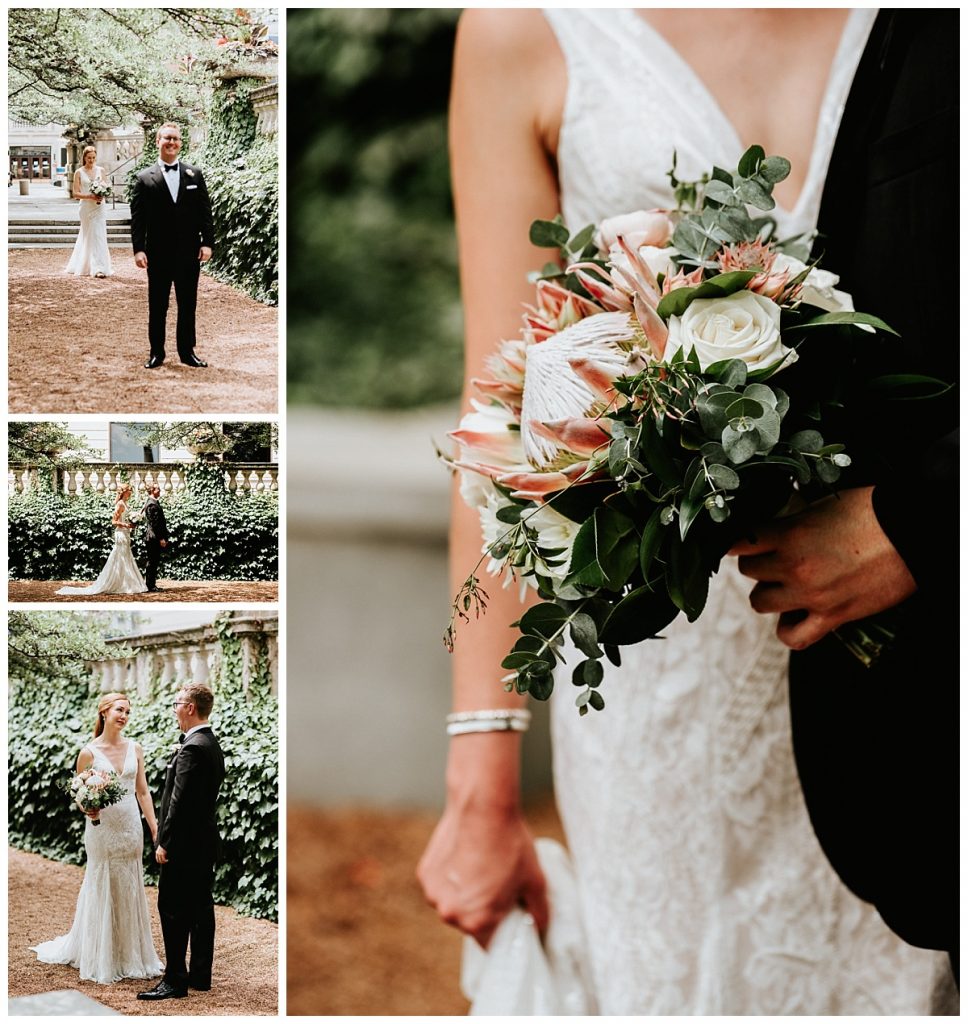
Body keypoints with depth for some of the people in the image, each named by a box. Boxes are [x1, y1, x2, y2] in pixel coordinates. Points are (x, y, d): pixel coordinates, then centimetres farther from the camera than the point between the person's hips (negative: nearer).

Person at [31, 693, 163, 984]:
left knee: (130, 891, 9)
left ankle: (130, 957, 20)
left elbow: (143, 791, 7)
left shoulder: (134, 749, 4)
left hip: (130, 828, 4)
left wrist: (155, 827, 3)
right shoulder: (89, 753, -7)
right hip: (101, 828, -4)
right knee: (102, 892, 2)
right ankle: (101, 962, 13)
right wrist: (88, 809, -22)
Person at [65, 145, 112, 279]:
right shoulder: (79, 172, -1)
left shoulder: (100, 170, 8)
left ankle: (99, 268, -3)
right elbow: (75, 193, -3)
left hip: (99, 207, 2)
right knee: (89, 236, -1)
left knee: (99, 235, -3)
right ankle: (96, 267, 1)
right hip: (86, 207, -2)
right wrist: (90, 196, -18)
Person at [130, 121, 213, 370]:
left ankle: (187, 351, 17)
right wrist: (138, 249, -11)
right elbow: (137, 218, -3)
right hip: (158, 254, -2)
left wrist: (207, 242, -4)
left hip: (189, 253, 2)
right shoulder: (145, 178, 0)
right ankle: (156, 352, 15)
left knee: (187, 305, 8)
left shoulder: (195, 175, 6)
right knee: (157, 306, 6)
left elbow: (205, 212, 5)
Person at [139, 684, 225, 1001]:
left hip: (184, 844, -10)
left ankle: (175, 980, -4)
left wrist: (164, 842, -16)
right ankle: (200, 975, 17)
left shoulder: (192, 749, -19)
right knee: (201, 908, 12)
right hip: (206, 842, 10)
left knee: (173, 910, -5)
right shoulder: (212, 745, 12)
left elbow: (180, 801, -21)